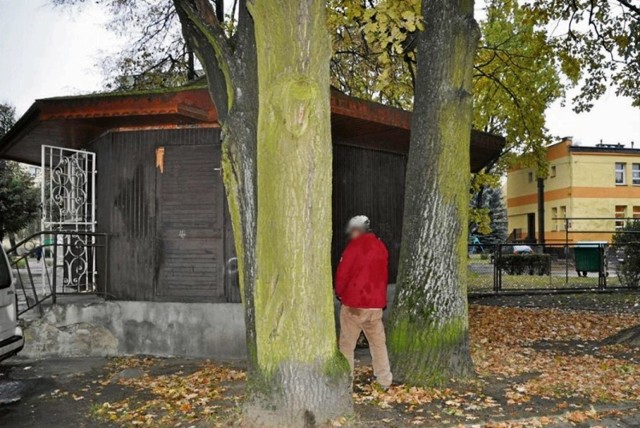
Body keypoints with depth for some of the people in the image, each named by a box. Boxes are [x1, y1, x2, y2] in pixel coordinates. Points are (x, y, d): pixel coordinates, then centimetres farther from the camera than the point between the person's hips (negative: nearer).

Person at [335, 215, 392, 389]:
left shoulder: (355, 245, -8)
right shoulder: (381, 246, 10)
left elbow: (342, 273, -8)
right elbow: (384, 275, 15)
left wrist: (340, 293, 8)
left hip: (353, 303, -5)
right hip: (376, 304, 5)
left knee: (347, 344, 4)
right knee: (378, 343, 14)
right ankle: (384, 381, 18)